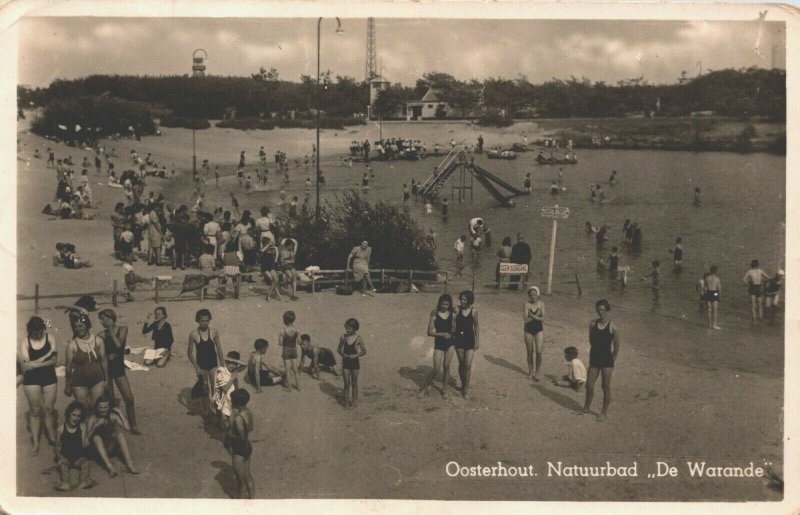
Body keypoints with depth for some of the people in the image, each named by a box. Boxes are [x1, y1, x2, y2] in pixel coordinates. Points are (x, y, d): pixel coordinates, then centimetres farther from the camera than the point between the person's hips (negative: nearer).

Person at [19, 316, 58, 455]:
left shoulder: (50, 338, -4)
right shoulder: (25, 342, -7)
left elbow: (53, 360, -11)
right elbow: (26, 365, -14)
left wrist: (34, 364, -19)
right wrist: (46, 356, -19)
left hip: (49, 378, 1)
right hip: (31, 380, -1)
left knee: (48, 410, 8)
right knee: (35, 411, 6)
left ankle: (53, 439, 17)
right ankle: (35, 443, 12)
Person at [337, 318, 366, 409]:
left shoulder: (358, 338, -10)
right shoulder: (343, 337, -4)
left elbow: (364, 351, -3)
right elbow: (339, 349, 8)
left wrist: (356, 355, -18)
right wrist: (342, 354, -12)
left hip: (355, 362, -2)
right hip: (345, 362, 2)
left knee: (354, 383, 11)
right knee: (346, 383, 5)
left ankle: (354, 401, 24)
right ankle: (347, 401, 15)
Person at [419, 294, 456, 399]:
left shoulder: (452, 314, -1)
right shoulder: (435, 314, -11)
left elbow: (454, 329, 6)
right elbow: (430, 332, -13)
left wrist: (454, 332, -16)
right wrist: (443, 334, -22)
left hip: (450, 343, 3)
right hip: (438, 344, -3)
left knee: (446, 367, 10)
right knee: (436, 368, -2)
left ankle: (445, 389, 24)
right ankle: (425, 388, 17)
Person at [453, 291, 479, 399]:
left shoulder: (474, 311, -6)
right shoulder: (457, 310, -5)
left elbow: (476, 327, 2)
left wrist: (477, 341, 2)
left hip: (469, 340, -1)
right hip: (459, 339, 1)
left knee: (468, 365, -5)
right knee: (461, 364, 11)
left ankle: (466, 388, 8)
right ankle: (463, 384, 30)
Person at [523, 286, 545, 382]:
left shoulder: (541, 304, -4)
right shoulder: (527, 304, -10)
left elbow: (542, 319, -11)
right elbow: (525, 320, -16)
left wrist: (532, 316, -21)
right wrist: (537, 316, -18)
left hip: (539, 329, 0)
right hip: (528, 330, 0)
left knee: (539, 352, -10)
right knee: (530, 352, 11)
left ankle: (537, 372, 5)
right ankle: (531, 371, 29)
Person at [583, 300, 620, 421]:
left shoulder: (612, 328, -13)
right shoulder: (593, 324, -2)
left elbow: (616, 347, -6)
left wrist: (612, 360, -3)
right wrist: (595, 350, 10)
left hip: (607, 361, -4)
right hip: (594, 358, 4)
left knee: (606, 387, 6)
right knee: (589, 385, 8)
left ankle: (604, 412, 20)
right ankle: (586, 408, 27)